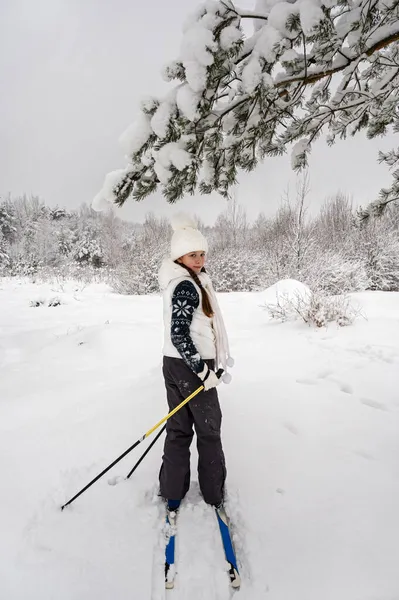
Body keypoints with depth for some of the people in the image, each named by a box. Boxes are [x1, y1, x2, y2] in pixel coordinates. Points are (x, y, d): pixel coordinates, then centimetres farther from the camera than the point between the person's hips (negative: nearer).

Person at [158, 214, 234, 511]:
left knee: (179, 429, 16)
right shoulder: (187, 286, -20)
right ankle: (214, 493, 26)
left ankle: (172, 491, 28)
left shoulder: (181, 282, 10)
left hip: (175, 364, 8)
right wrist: (204, 371, -20)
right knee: (209, 429, 9)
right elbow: (179, 334, -26)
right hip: (190, 368, -8)